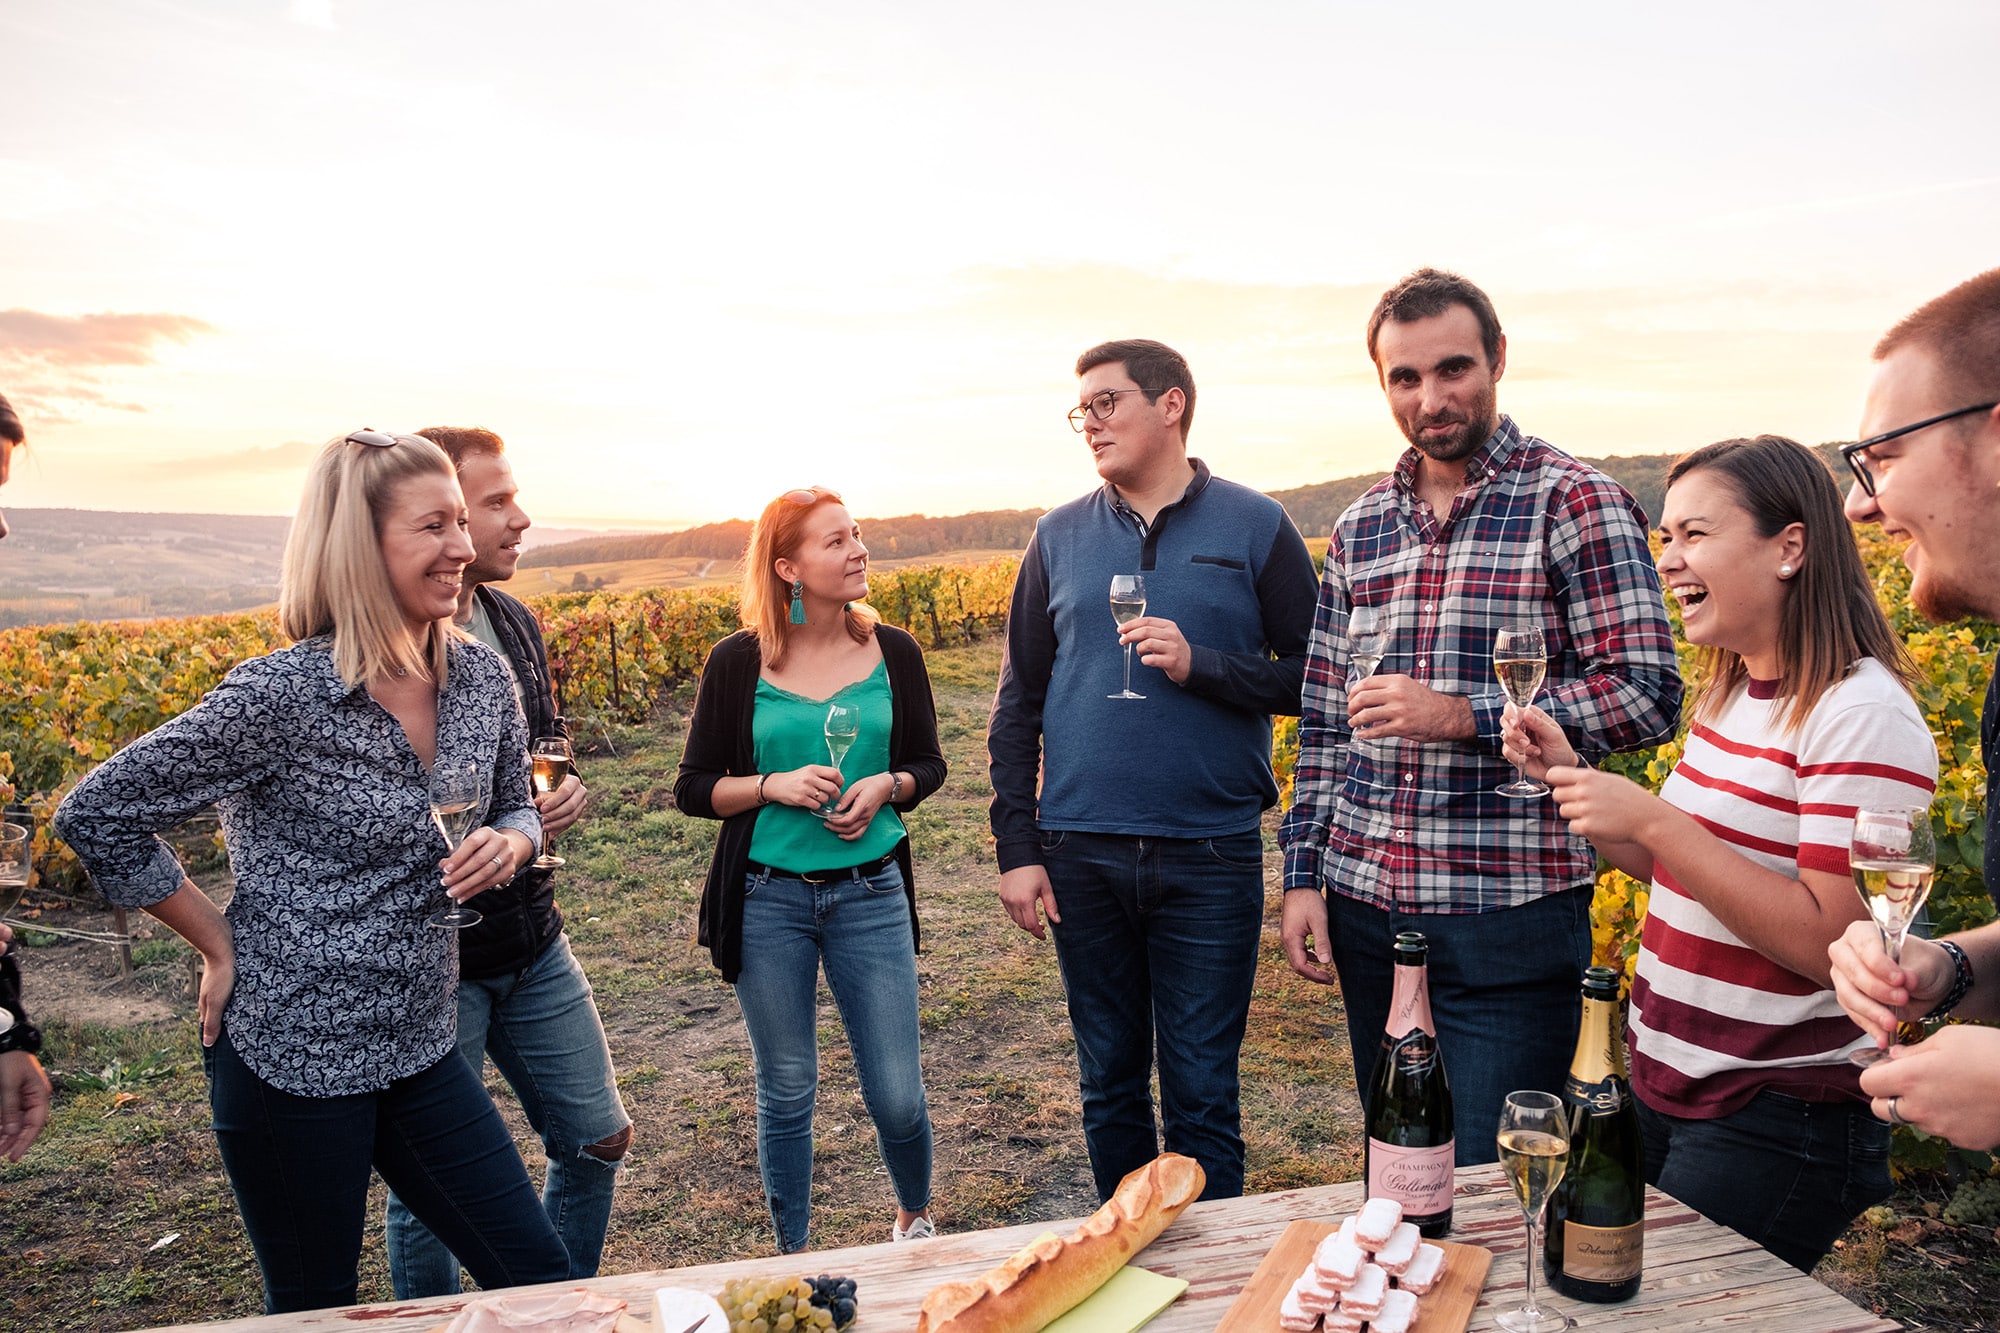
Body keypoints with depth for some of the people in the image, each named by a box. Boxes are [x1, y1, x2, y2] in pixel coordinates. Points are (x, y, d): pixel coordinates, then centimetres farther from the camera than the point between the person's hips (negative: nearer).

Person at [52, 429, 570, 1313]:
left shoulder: (482, 677, -2)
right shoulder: (283, 697, -19)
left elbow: (517, 810, 13)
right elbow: (94, 818, -12)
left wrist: (507, 846, -10)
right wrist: (221, 944, -8)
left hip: (420, 1048, 6)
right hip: (293, 1056, -5)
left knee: (540, 1279, 9)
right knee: (315, 1310, 14)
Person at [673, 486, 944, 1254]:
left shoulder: (893, 653, 0)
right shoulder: (739, 662, -5)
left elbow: (929, 763, 10)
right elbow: (693, 788, 0)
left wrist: (885, 786, -11)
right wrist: (775, 786, -17)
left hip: (870, 894, 1)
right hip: (767, 901, -1)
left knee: (896, 1094, 5)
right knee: (786, 1095, 12)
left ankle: (916, 1217, 37)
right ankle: (793, 1257, 35)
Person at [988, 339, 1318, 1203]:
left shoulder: (1255, 528, 2)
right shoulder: (1059, 536, 8)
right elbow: (1018, 704, 8)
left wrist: (1200, 666, -15)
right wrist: (1015, 847, 2)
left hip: (1210, 856, -2)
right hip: (1083, 856, 3)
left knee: (1202, 1095, 6)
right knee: (1109, 1086, 15)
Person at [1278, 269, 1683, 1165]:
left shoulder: (1575, 503, -6)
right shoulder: (1359, 528, 10)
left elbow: (1647, 696, -11)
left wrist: (1461, 715, -20)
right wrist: (1303, 875, 7)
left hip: (1510, 914, -5)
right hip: (1364, 906, 5)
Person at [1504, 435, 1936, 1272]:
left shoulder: (1864, 716, -19)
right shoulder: (1732, 695, 8)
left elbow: (1834, 944, -24)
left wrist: (1650, 818, -27)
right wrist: (1569, 776, 2)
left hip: (1774, 1131, -8)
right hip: (1662, 1089, 8)